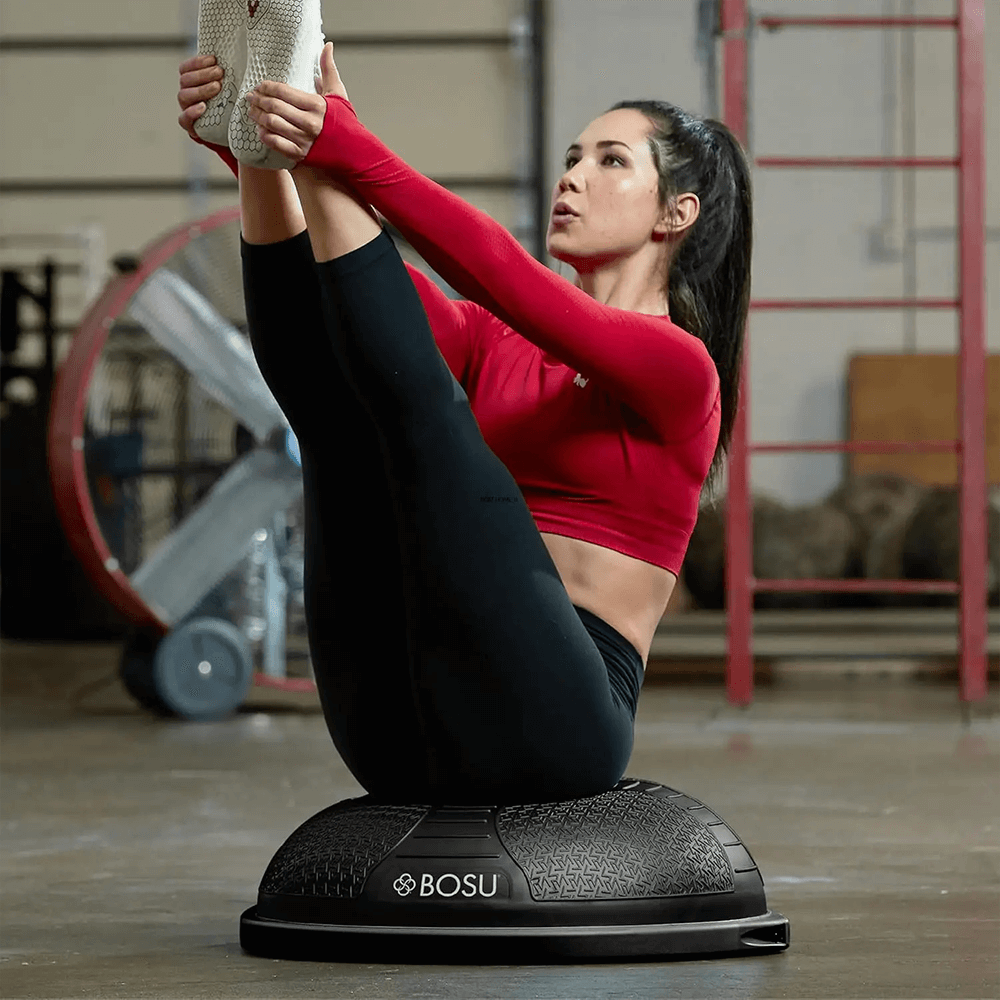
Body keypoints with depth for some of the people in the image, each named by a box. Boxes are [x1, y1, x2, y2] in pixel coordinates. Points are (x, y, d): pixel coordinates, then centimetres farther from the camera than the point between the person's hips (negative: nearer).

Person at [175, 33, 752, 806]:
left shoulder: (679, 367, 2)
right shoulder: (498, 347, 23)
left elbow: (502, 275, -15)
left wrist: (352, 153, -29)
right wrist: (248, 153, -14)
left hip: (548, 726, -6)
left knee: (418, 402, -23)